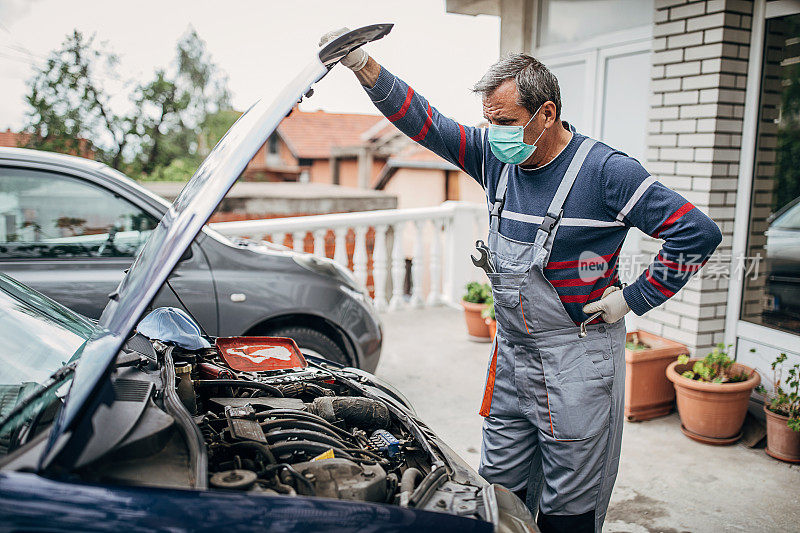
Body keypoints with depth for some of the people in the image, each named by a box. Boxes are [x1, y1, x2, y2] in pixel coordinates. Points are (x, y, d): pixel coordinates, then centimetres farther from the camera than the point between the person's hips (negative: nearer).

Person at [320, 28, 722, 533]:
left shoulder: (606, 170, -15)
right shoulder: (496, 155, 2)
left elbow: (699, 232, -14)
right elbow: (425, 123, 0)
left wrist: (634, 298, -13)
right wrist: (364, 65, -11)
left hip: (577, 359, -5)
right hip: (510, 354, 6)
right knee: (501, 485, 18)